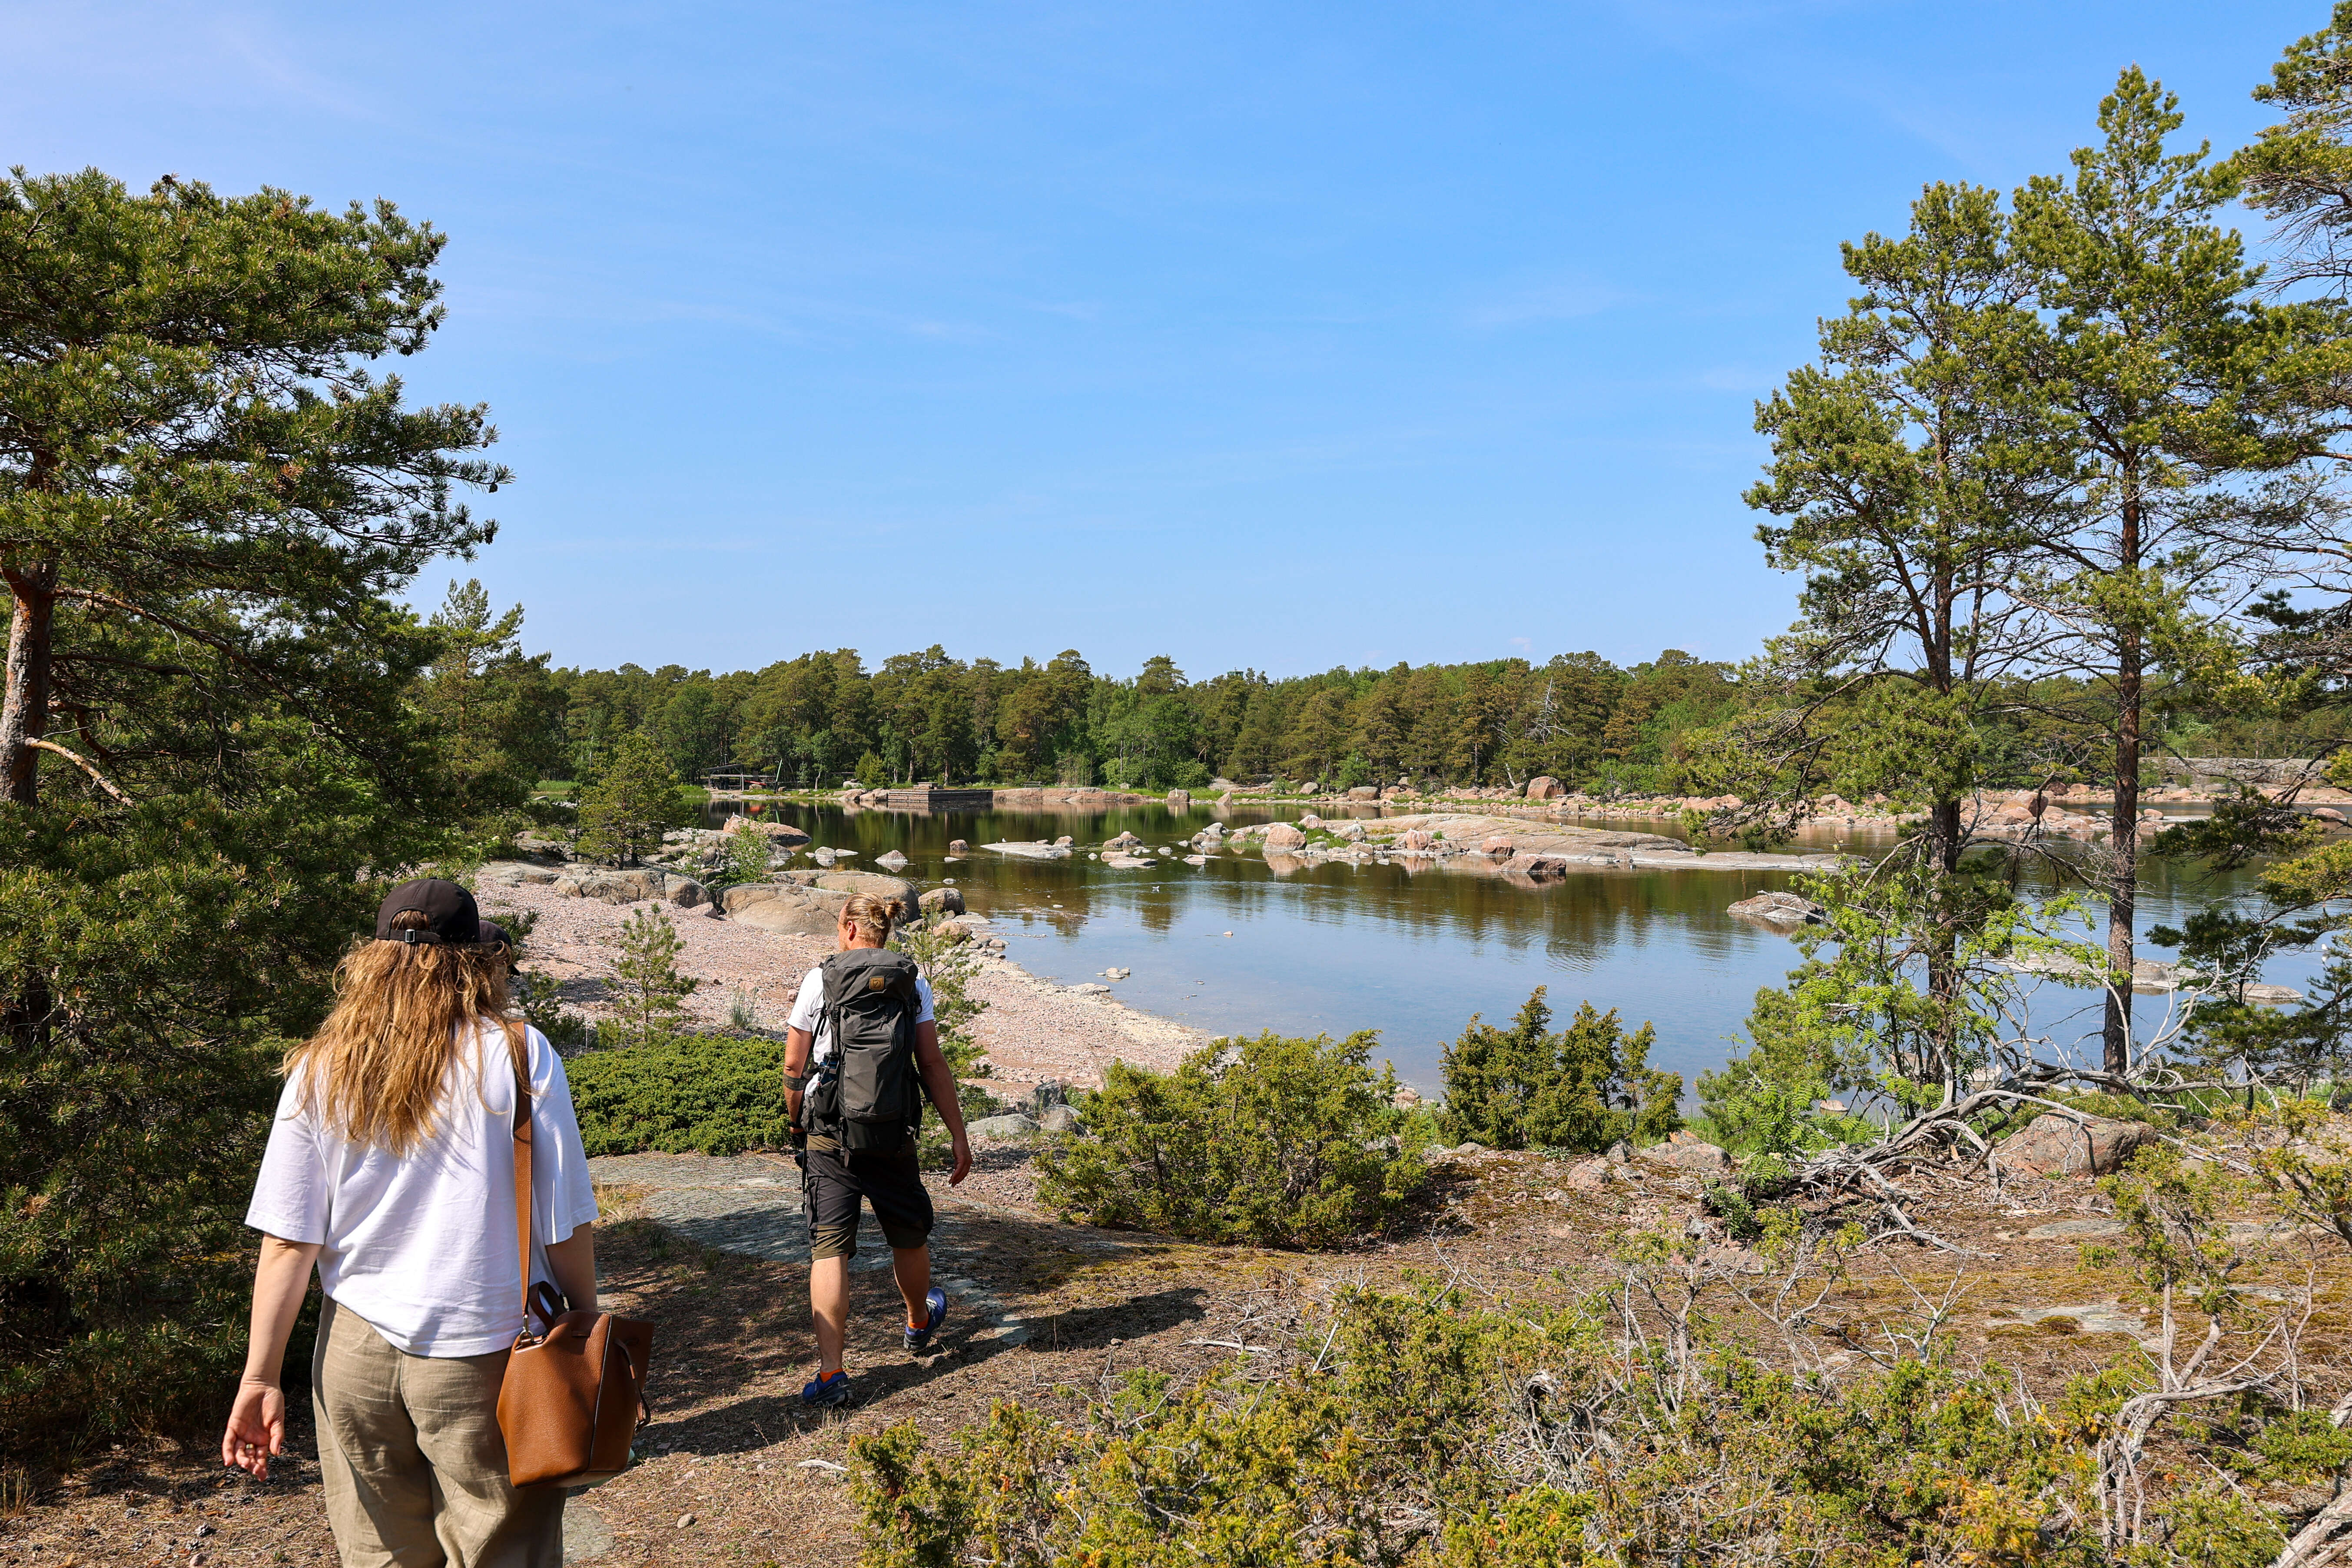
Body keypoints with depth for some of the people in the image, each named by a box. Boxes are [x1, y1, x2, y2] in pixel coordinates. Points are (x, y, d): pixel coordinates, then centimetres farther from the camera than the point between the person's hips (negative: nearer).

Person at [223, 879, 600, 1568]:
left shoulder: (321, 1070, -1)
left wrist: (260, 1378, 6)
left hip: (357, 1353, 3)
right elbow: (566, 1226, -7)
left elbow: (287, 1241, -1)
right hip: (486, 1356, -3)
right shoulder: (518, 1054, -9)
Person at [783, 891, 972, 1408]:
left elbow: (794, 1067, -1)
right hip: (894, 1136, 2)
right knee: (910, 1236, 22)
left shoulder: (820, 980, -2)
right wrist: (959, 1136, 0)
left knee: (829, 1250, 0)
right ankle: (919, 1325, 46)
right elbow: (933, 1064, -2)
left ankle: (831, 1374, -7)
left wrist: (796, 1121, 17)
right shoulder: (913, 984, 3)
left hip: (829, 1135, -2)